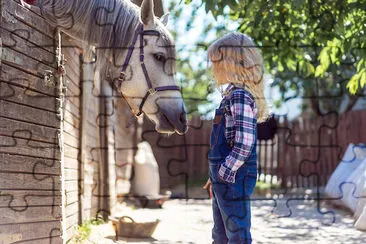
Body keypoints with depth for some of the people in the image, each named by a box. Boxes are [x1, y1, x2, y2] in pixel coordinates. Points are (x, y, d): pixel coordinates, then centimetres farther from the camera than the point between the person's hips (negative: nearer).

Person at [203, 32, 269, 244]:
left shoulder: (240, 96, -16)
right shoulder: (232, 94, 14)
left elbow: (244, 142, -24)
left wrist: (226, 172, -21)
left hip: (234, 178, -10)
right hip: (224, 178, 10)